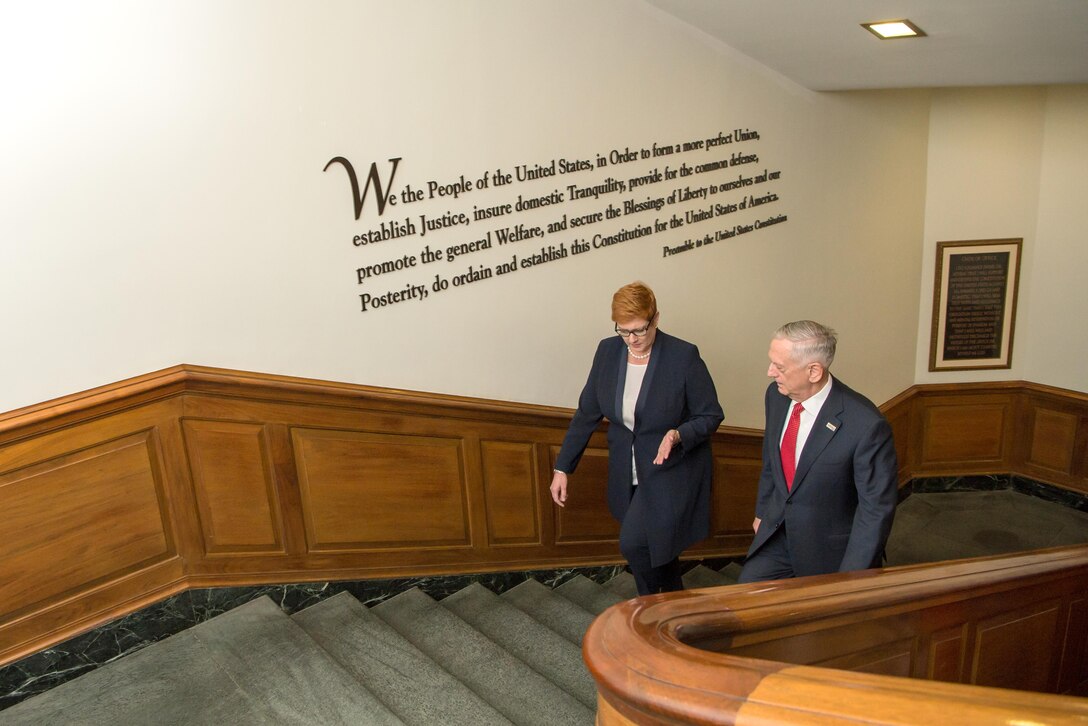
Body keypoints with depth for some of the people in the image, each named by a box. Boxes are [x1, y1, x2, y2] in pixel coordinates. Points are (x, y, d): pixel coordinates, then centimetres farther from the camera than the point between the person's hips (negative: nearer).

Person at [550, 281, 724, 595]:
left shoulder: (684, 356, -17)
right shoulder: (608, 350, -4)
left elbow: (711, 416, -8)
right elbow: (587, 413, 2)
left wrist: (678, 435, -28)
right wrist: (562, 467, 2)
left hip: (672, 471, -5)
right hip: (627, 473, 5)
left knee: (634, 543, -13)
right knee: (655, 546, 14)